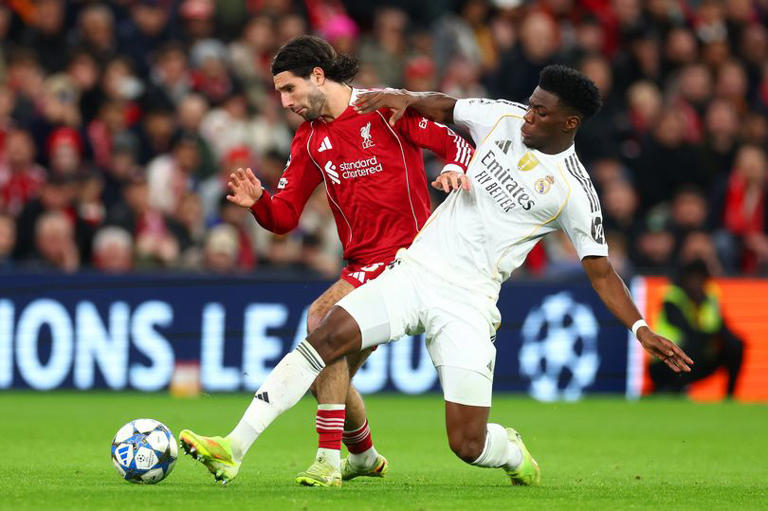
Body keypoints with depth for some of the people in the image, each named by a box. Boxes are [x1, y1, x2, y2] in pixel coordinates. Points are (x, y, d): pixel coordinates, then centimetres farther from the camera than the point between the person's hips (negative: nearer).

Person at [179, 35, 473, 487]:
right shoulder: (310, 139, 14)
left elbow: (456, 144, -5)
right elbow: (285, 217, 10)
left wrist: (455, 168, -27)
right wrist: (258, 202, -11)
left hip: (405, 254, -8)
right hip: (362, 265, 8)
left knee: (323, 318, -26)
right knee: (330, 377, 9)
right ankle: (365, 458, 37)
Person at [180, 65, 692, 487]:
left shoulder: (573, 191, -6)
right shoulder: (503, 118, 5)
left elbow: (601, 270, 0)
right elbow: (442, 108, 23)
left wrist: (641, 327, -10)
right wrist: (408, 98, 4)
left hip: (468, 302, -3)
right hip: (414, 271, 3)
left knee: (468, 444, -9)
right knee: (328, 336, -20)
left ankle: (516, 456, 30)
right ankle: (236, 447, -22)